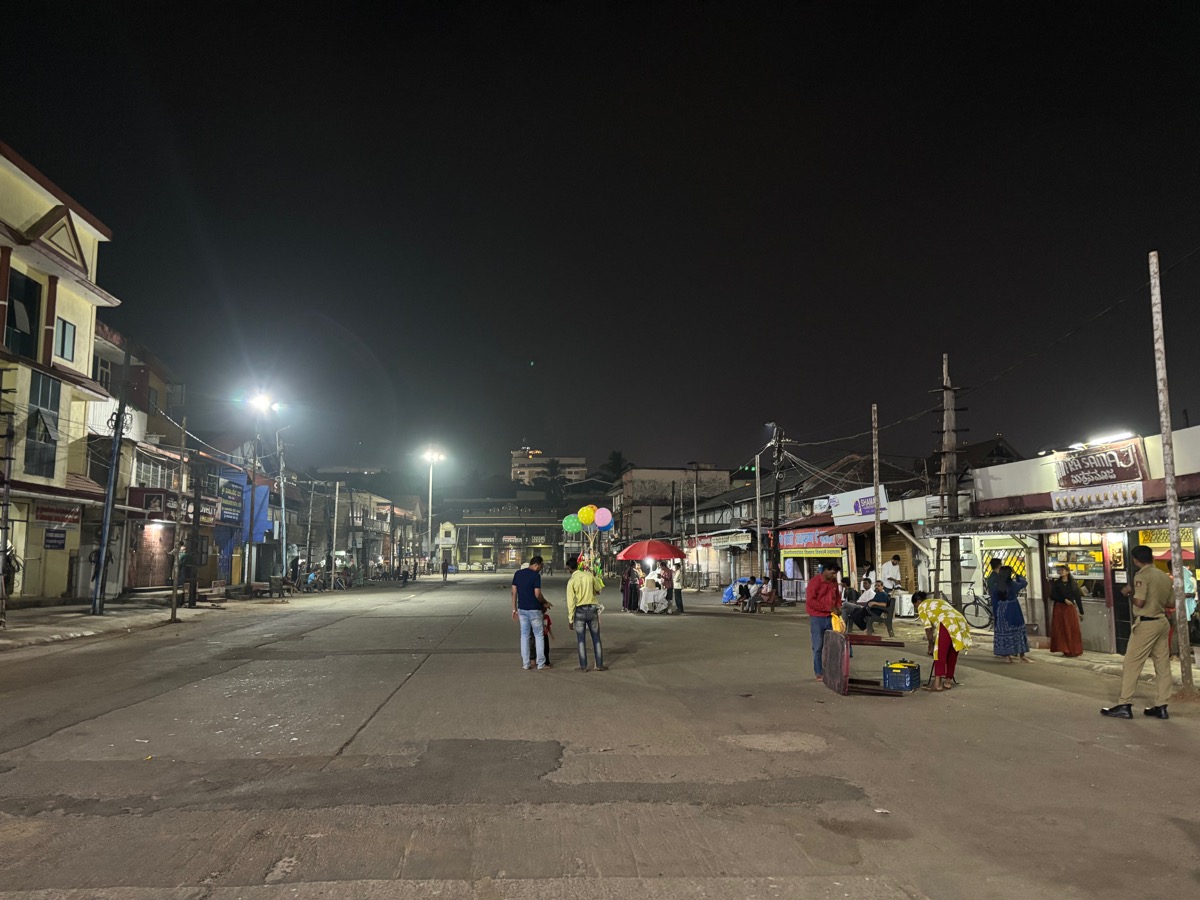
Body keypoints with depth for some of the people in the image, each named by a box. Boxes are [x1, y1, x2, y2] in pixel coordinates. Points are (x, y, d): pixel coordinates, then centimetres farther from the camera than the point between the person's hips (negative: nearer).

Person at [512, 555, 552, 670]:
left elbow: (514, 592, 6)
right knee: (539, 635, 6)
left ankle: (525, 664, 13)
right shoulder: (535, 575, -14)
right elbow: (537, 595, -17)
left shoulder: (518, 573, 5)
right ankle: (541, 664, 8)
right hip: (534, 609, -5)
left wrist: (514, 609, 11)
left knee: (524, 636, 11)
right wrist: (545, 603, 1)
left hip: (522, 609, 5)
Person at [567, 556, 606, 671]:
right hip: (592, 609, 3)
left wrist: (570, 619, -4)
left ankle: (583, 667, 10)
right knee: (596, 638, 11)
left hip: (579, 611, -3)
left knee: (581, 640, 7)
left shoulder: (571, 581, -11)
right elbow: (599, 589, 12)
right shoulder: (589, 575, -2)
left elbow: (570, 602, -10)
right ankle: (599, 665, 15)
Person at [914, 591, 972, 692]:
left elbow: (928, 629, 8)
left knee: (940, 654, -2)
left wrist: (931, 646, 17)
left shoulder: (922, 607, 13)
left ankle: (937, 683, -5)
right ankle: (948, 681, 21)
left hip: (947, 625, -8)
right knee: (952, 654, 15)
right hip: (960, 623, 8)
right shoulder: (937, 601, 36)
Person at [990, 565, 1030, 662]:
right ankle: (1022, 656, 11)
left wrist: (995, 613, 6)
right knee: (1018, 632, 7)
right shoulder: (1013, 584, -11)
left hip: (1001, 611, 2)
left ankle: (1007, 655, 10)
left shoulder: (996, 586, -6)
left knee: (1004, 633, 8)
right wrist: (1018, 576, 27)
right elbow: (1024, 582, 11)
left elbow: (994, 601, -3)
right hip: (1013, 610, -2)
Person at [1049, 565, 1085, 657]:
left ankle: (1075, 650, 7)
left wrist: (1081, 611, 3)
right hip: (1059, 608, 0)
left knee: (1074, 630, -1)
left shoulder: (1073, 583, 5)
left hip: (1071, 608, 0)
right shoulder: (1056, 583, 4)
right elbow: (1052, 596, -3)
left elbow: (1078, 598, 5)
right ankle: (1065, 650, 5)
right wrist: (1064, 600, -16)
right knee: (1061, 630, -1)